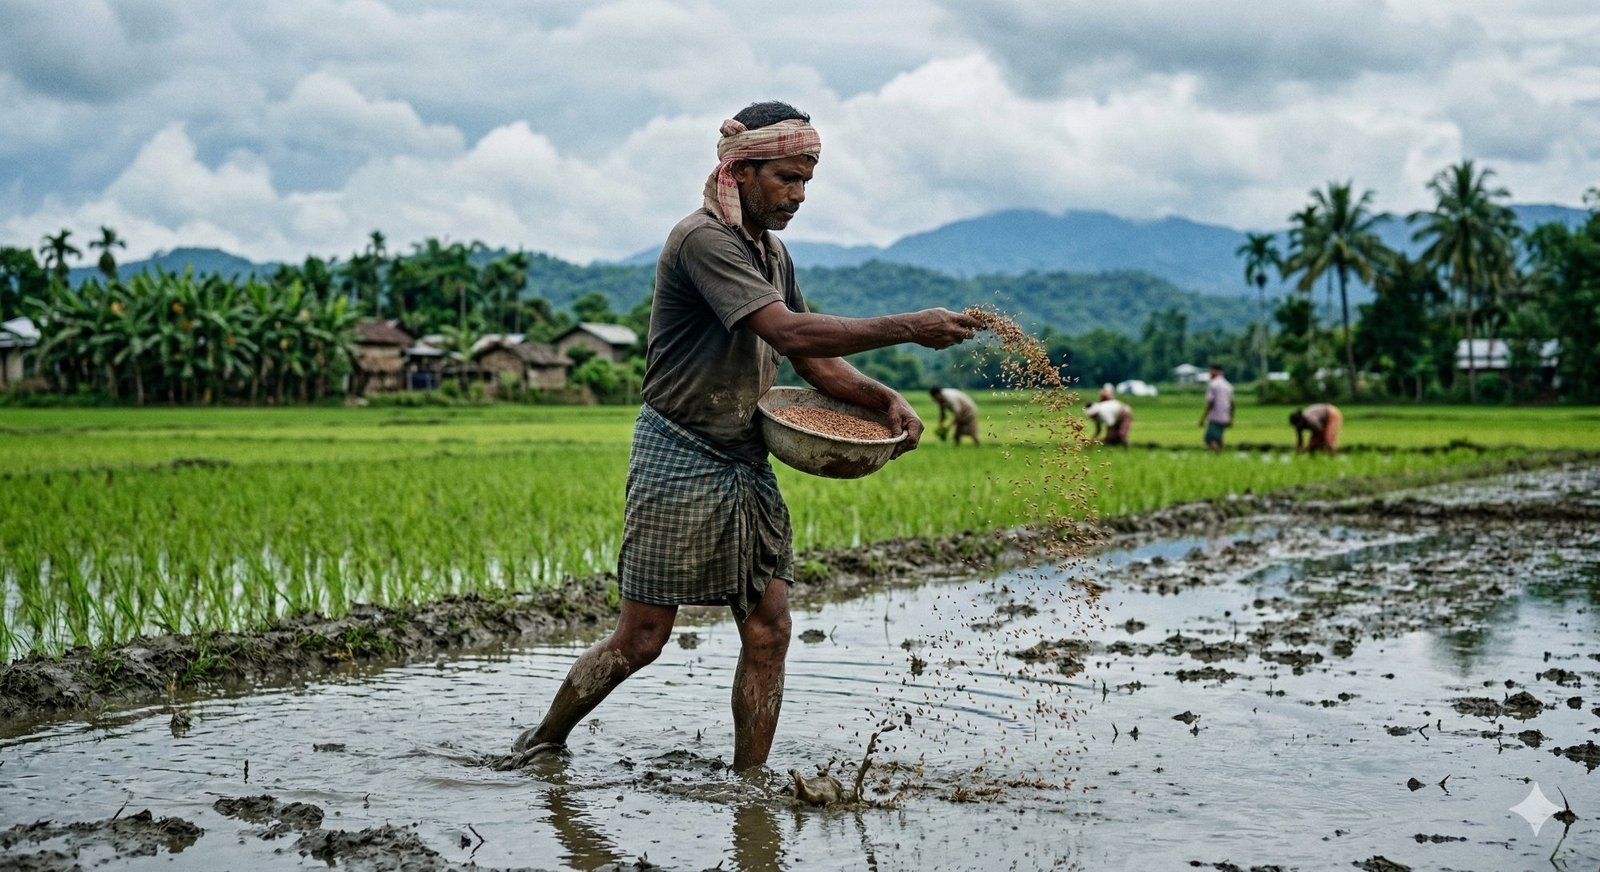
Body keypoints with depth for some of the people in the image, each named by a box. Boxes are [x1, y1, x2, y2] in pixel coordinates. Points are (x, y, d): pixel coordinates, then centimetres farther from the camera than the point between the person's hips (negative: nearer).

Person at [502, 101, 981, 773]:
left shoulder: (772, 253, 14)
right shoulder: (703, 239, -16)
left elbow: (814, 361, 15)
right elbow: (790, 333, -26)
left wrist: (885, 399, -2)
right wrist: (908, 328, -27)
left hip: (748, 464, 8)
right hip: (680, 460, -8)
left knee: (768, 629, 1)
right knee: (641, 639, -2)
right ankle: (544, 742, 21)